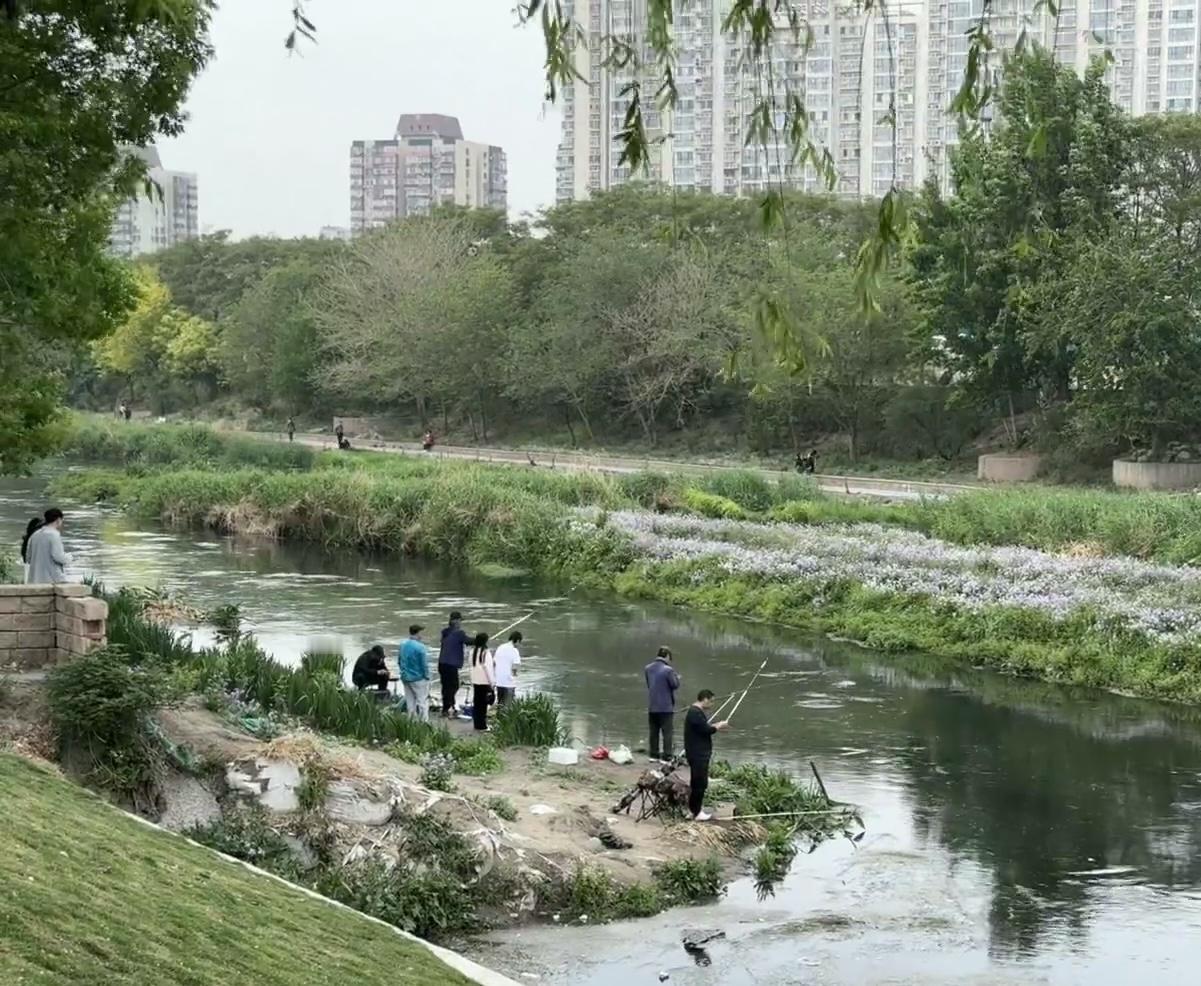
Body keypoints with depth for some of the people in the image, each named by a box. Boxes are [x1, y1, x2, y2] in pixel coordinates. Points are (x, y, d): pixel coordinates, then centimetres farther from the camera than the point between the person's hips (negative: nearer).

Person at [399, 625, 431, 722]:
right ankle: (424, 721, -3)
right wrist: (427, 676, -5)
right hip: (418, 679, -7)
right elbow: (424, 664, -16)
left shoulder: (403, 646, 2)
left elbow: (400, 662, 11)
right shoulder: (420, 647, -20)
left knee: (410, 701, 14)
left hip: (406, 678, 7)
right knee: (422, 701, 0)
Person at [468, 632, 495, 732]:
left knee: (476, 703, 11)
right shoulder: (486, 652, -14)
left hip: (475, 682, 6)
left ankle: (477, 725, 16)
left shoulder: (473, 651, 6)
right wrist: (492, 682, -9)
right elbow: (488, 668, -14)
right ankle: (482, 726, 0)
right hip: (485, 682, -6)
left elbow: (472, 665, 12)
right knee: (483, 704, -2)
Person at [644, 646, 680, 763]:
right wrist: (676, 675, 7)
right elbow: (675, 685, -11)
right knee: (667, 732, -1)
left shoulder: (648, 669, 4)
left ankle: (653, 755, 19)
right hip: (665, 706, -6)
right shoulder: (668, 670, -17)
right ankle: (666, 756, -3)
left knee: (654, 731, 14)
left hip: (651, 706, 6)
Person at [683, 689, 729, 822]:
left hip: (700, 753, 11)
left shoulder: (697, 711, 15)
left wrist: (715, 725, 7)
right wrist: (719, 726, -8)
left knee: (697, 781, 17)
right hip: (698, 755, -11)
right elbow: (706, 730, -23)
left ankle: (696, 807, 26)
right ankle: (696, 813, -5)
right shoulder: (695, 713, -20)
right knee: (700, 782, -8)